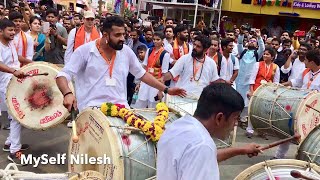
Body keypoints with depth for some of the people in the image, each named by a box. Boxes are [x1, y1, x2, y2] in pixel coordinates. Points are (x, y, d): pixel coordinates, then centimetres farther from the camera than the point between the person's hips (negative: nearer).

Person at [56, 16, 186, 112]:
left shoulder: (126, 51, 7)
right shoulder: (84, 51, -4)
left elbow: (142, 74, 17)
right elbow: (63, 75, -5)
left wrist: (166, 90, 13)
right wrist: (68, 94, -26)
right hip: (92, 109, -4)